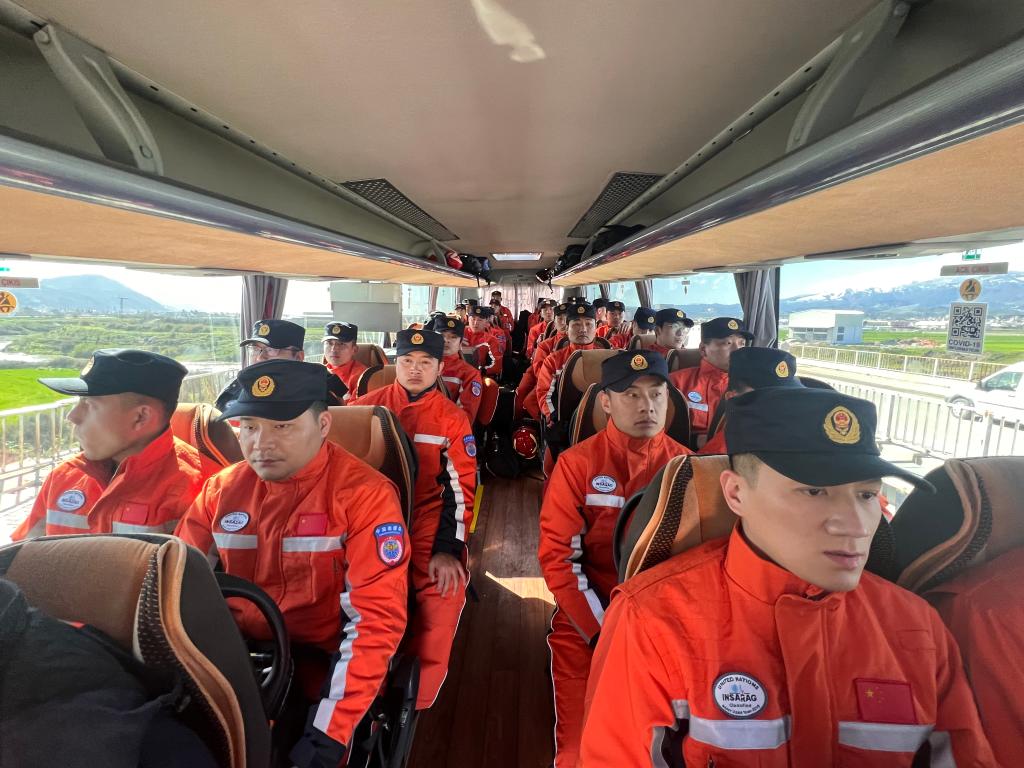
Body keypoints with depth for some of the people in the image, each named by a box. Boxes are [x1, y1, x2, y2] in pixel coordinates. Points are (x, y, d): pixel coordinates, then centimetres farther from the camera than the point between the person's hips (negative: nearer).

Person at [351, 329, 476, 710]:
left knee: (447, 592, -15)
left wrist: (448, 549, -8)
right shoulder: (368, 406, 7)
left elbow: (460, 486, 1)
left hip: (427, 525, 0)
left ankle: (411, 706, 12)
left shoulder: (452, 417, 3)